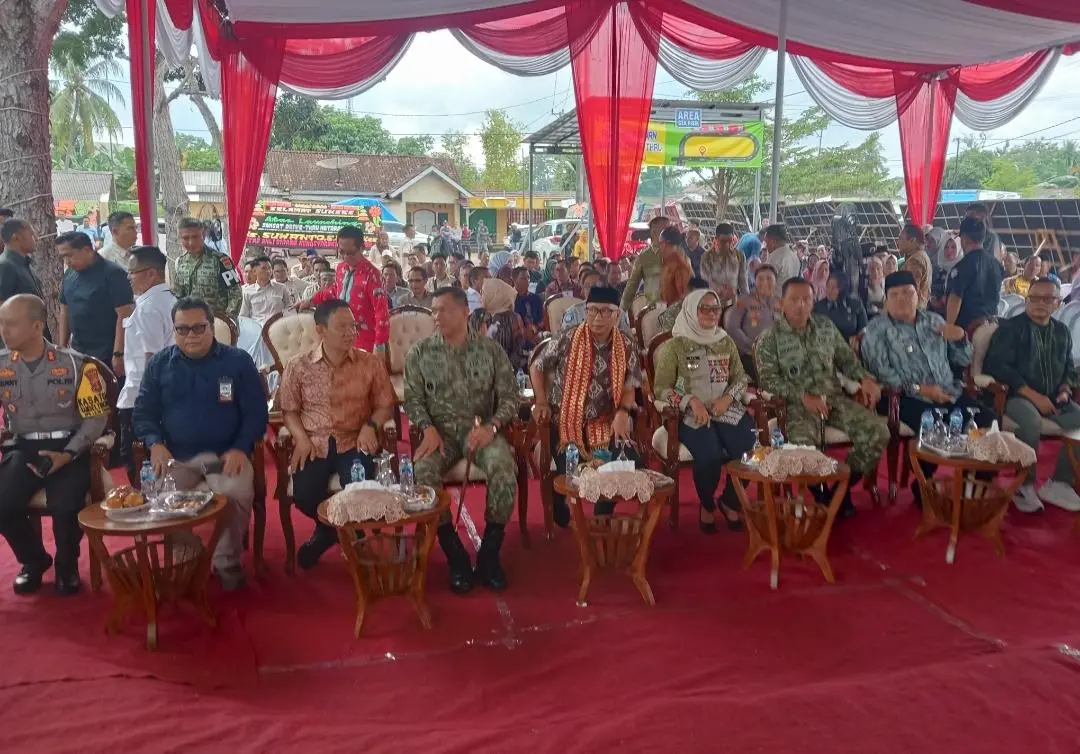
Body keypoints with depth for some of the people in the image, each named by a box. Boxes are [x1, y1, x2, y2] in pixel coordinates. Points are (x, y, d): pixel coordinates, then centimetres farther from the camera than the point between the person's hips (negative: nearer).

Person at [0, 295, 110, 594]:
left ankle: (67, 566, 8)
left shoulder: (75, 365, -8)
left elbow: (96, 417, -6)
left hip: (66, 447, -3)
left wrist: (67, 455, -16)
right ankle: (34, 560, 12)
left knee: (65, 507, -27)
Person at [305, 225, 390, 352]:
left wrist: (380, 344, -21)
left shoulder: (371, 274, -16)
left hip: (364, 341, -7)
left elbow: (381, 310, -18)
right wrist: (312, 301, 25)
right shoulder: (341, 268, 7)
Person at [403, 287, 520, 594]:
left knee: (504, 471, -32)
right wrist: (428, 429, -15)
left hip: (481, 428, 0)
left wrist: (491, 425, -17)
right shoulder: (419, 353, 5)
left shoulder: (491, 350, 3)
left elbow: (510, 396, 1)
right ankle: (456, 557, -15)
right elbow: (413, 399, 4)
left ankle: (489, 555, -13)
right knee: (422, 474, -32)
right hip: (439, 430, 1)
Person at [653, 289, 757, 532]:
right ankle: (706, 505, 1)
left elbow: (741, 379, 14)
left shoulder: (727, 342, 13)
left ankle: (729, 501, 7)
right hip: (690, 414, -4)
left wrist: (728, 398, -8)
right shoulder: (674, 346, -1)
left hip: (726, 409, 4)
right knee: (710, 454, -31)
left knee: (748, 449, -23)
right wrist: (691, 401, -19)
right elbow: (661, 388, -4)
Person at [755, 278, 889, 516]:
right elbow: (768, 380, -9)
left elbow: (847, 359, 19)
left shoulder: (826, 326, 13)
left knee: (878, 431, -18)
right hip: (798, 405, -4)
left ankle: (843, 484, 3)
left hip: (835, 398, 5)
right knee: (803, 445, -35)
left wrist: (865, 379, -2)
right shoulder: (769, 338, -2)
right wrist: (803, 397, -21)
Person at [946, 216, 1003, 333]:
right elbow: (997, 296, 21)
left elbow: (955, 298, -19)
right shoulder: (996, 264, 11)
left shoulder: (965, 264, -14)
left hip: (968, 324, -8)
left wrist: (948, 326, -15)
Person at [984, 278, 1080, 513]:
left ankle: (1059, 484, -4)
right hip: (1017, 396, -6)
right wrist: (1033, 395, -17)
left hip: (1052, 400, 6)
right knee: (1031, 421, -36)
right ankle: (1025, 485, -17)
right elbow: (997, 366, -12)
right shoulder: (1010, 327, -2)